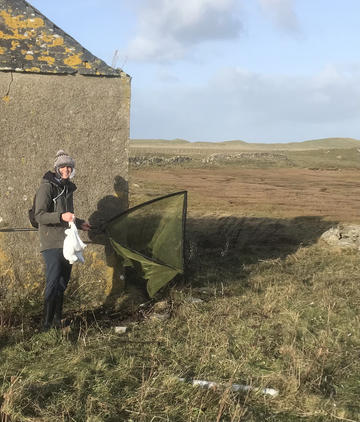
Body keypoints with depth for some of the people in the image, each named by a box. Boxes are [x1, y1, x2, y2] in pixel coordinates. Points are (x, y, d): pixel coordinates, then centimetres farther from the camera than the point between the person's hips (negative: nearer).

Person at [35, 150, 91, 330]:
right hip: (52, 242, -8)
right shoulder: (47, 187, -9)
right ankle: (47, 324, -9)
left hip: (66, 241, 8)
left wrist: (80, 223, 37)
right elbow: (39, 216, -17)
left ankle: (57, 320, 21)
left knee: (63, 282, 11)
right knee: (53, 281, -14)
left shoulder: (67, 187, 16)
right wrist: (62, 216, -30)